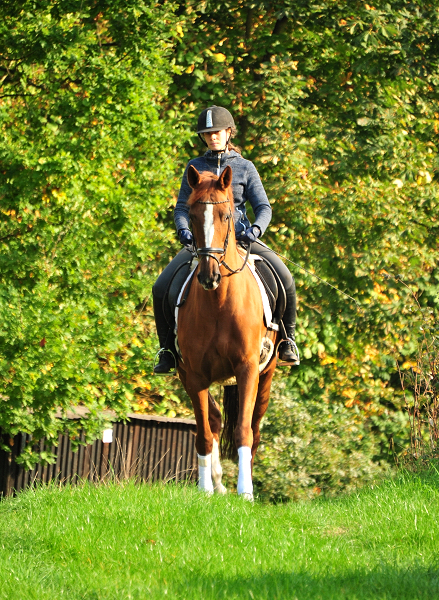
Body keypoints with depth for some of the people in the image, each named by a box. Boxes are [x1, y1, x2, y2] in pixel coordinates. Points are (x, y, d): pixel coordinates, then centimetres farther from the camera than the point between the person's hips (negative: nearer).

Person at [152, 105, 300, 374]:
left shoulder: (245, 167, 7)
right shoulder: (195, 167, 10)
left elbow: (263, 207, 2)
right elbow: (182, 208, 9)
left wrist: (257, 229, -20)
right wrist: (183, 230, -14)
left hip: (241, 238, -1)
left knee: (284, 279, -23)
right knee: (161, 289, -19)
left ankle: (288, 337, -1)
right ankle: (168, 347, 1)